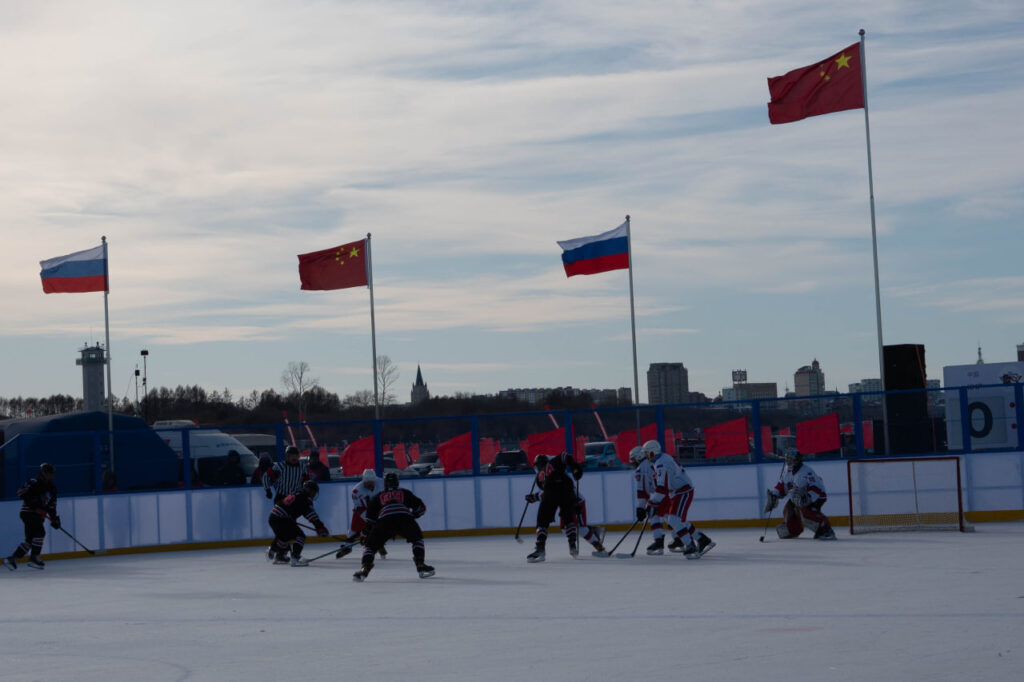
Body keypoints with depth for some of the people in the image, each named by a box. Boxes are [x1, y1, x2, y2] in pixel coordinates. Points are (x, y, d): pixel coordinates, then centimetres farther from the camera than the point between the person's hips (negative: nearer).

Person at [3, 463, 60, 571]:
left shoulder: (52, 488, 13)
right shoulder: (34, 483, -11)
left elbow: (51, 505, 18)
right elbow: (21, 493, -21)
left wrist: (54, 518, 7)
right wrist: (35, 503, -28)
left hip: (38, 515, 9)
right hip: (28, 512, -9)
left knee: (30, 539, 5)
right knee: (39, 532, -21)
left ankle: (12, 559, 9)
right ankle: (34, 558, -12)